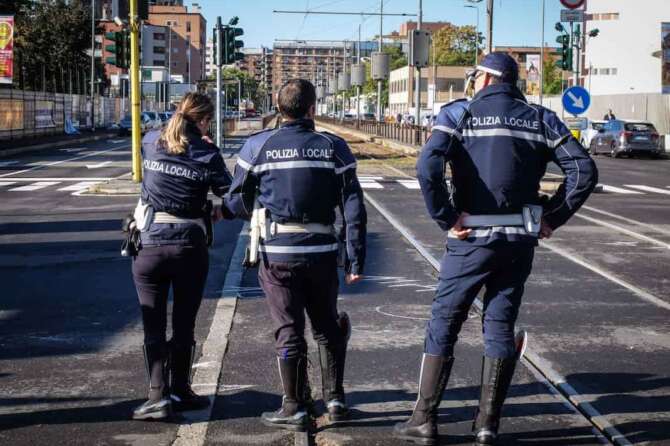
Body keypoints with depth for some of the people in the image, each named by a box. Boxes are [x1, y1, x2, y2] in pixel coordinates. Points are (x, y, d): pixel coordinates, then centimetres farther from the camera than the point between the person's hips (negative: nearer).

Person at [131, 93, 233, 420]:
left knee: (153, 328, 7)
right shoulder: (207, 154, -7)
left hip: (150, 244, 1)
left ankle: (158, 397, 0)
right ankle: (179, 391, 23)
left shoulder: (150, 143, 0)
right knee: (184, 325, 13)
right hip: (189, 246, -1)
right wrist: (219, 211, 18)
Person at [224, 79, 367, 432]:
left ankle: (296, 408, 10)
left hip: (277, 252, -1)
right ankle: (334, 399, 20)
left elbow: (236, 202, 2)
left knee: (289, 331, 6)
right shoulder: (333, 147, 0)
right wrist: (355, 260, 0)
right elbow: (353, 208, -3)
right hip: (322, 253, 2)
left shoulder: (258, 146, -2)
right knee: (327, 326, 18)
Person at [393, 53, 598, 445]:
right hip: (521, 240, 3)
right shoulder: (540, 119, 8)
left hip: (473, 237, -3)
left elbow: (428, 166, -19)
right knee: (501, 328, 11)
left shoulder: (460, 113, -2)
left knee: (443, 323, 8)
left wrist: (446, 218, -11)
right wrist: (552, 218, 3)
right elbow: (584, 170, 0)